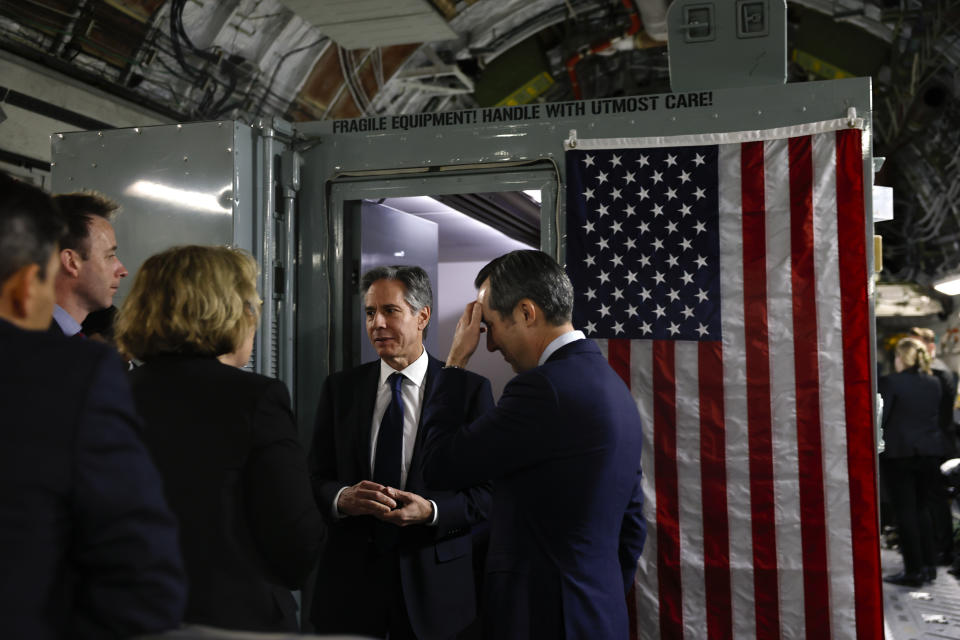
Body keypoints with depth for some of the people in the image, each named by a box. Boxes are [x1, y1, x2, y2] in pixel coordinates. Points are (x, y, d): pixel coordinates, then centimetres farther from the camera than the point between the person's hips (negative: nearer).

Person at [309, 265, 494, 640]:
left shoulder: (470, 389, -4)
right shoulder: (340, 388, 5)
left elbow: (488, 491, -5)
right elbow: (316, 478, 4)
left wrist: (432, 511, -21)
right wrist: (343, 498, -17)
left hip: (434, 583, -2)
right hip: (351, 580, 2)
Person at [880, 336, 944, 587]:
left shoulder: (890, 383, -12)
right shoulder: (934, 384, 5)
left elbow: (879, 418, -12)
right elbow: (937, 418, 13)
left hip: (899, 454, -5)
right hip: (929, 453, 5)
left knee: (905, 512, 1)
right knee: (922, 509, 16)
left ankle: (914, 570, 3)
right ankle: (928, 565, 19)